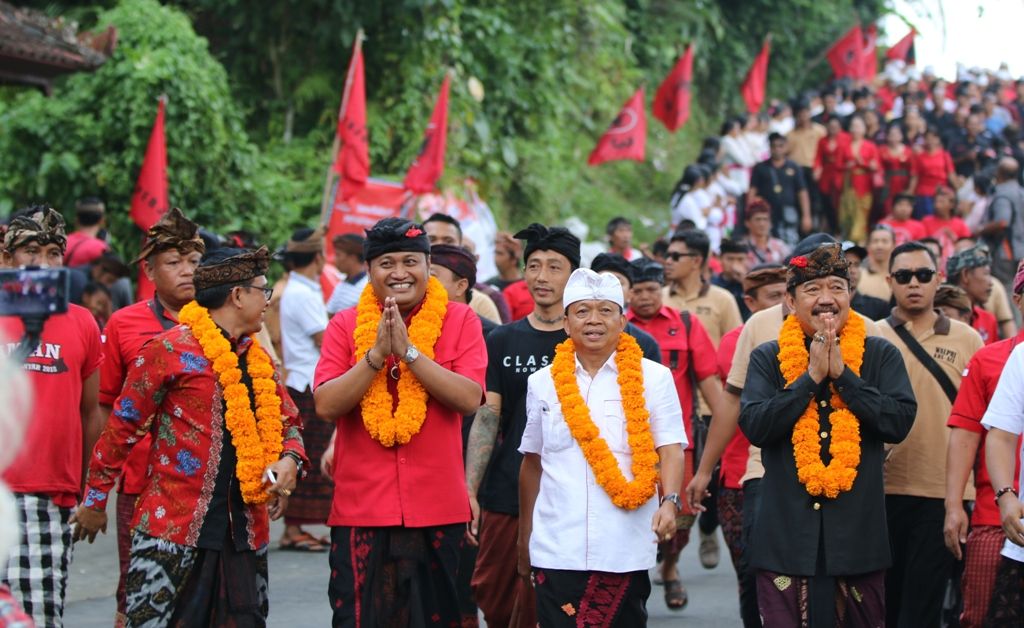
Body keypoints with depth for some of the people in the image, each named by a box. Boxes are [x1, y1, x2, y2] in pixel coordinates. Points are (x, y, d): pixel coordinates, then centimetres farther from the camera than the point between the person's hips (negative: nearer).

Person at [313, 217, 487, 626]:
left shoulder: (460, 321, 2)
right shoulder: (345, 325, 4)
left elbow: (469, 399, -12)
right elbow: (325, 405, -7)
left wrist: (408, 350, -17)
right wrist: (377, 353, -17)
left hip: (437, 512, 0)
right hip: (360, 511, 1)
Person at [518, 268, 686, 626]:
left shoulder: (653, 378, 3)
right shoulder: (543, 383, 10)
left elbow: (671, 450, -3)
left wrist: (669, 502, -22)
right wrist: (524, 538, 19)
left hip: (626, 552, -1)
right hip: (556, 550, 1)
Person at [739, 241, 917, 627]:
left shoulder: (881, 356, 5)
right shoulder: (767, 359, 6)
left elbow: (900, 421, -7)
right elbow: (754, 426, -8)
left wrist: (842, 374, -11)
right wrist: (811, 377, -12)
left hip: (859, 533, 0)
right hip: (787, 533, 0)